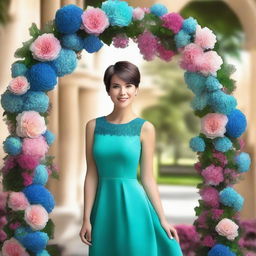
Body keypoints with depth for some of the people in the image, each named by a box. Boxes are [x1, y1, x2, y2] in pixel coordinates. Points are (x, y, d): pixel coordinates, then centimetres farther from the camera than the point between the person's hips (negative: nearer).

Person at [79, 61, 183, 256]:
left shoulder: (145, 128, -3)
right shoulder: (94, 126, 3)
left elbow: (147, 177, 0)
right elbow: (92, 175, 3)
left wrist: (162, 219, -2)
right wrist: (86, 219, 1)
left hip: (133, 205, -2)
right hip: (104, 207, 2)